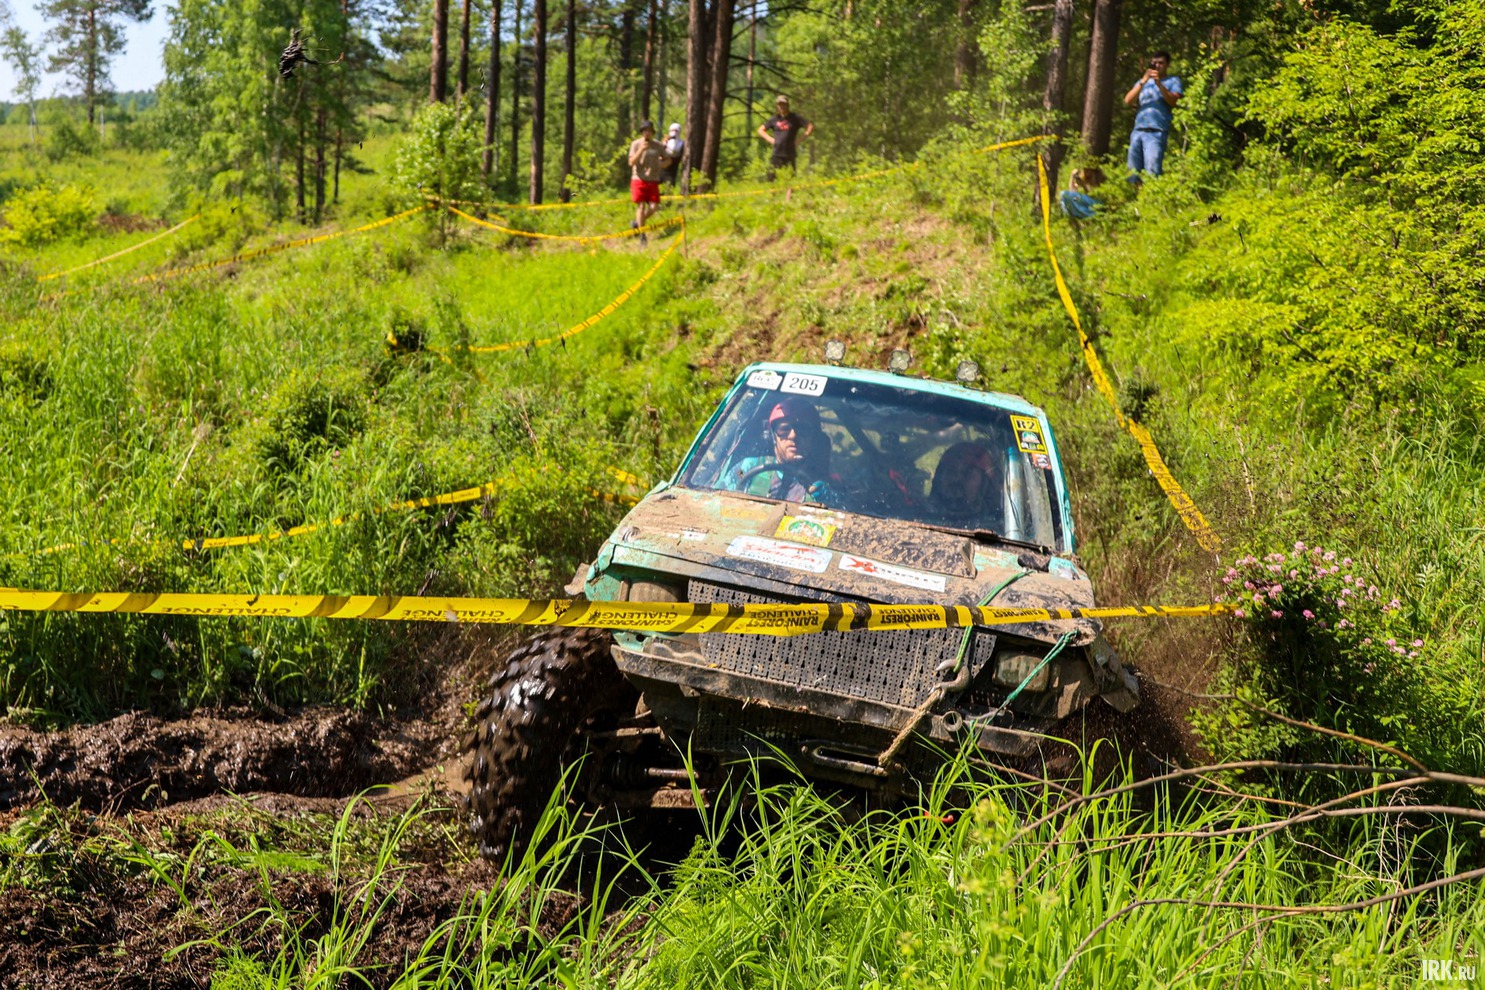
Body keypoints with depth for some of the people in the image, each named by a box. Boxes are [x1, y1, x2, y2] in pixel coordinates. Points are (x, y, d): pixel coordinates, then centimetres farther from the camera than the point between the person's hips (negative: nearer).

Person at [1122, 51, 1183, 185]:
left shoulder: (1173, 81, 13)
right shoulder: (1143, 81, 24)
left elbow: (1173, 101, -5)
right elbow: (1128, 100, 8)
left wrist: (1159, 83, -15)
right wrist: (1143, 82, -5)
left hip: (1157, 132, -5)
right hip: (1137, 131, 5)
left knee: (1152, 172, -18)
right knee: (1133, 172, 0)